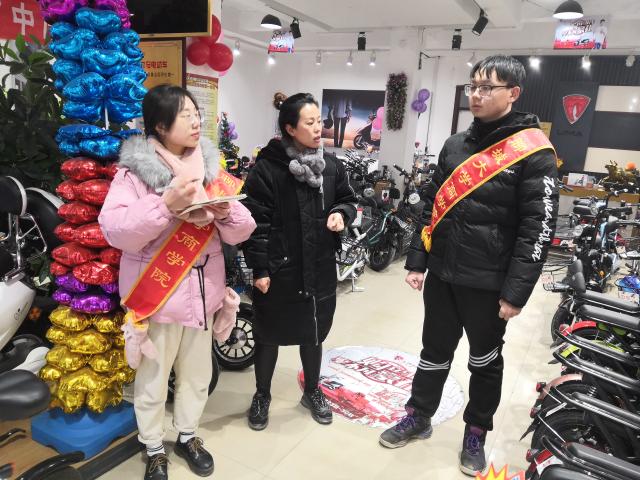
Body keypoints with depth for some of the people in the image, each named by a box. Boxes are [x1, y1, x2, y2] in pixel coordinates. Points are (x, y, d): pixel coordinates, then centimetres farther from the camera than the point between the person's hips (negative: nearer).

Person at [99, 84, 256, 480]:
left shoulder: (210, 166, 5)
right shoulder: (135, 170, -9)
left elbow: (241, 232, 3)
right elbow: (116, 231, -20)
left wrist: (226, 211, -19)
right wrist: (167, 203, -30)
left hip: (203, 289, 4)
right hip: (157, 292, -4)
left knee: (198, 374, 19)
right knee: (153, 379, 12)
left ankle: (187, 435, 43)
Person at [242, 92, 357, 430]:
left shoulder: (331, 165, 3)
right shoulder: (267, 168, -13)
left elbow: (348, 199, 16)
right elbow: (256, 221, -13)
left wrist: (342, 213, -8)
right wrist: (259, 269, -14)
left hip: (320, 268, 5)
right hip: (279, 270, -4)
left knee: (314, 332, 19)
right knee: (269, 334, 13)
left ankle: (312, 392, 42)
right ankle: (261, 396, 36)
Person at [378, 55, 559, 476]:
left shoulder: (534, 153, -9)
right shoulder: (456, 145, 8)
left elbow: (537, 229, -12)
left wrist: (516, 291, -15)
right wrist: (417, 261, 7)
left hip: (488, 282, -4)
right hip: (442, 274, 5)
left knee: (485, 360, 15)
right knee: (435, 351, 17)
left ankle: (476, 434, 34)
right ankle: (419, 418, 36)